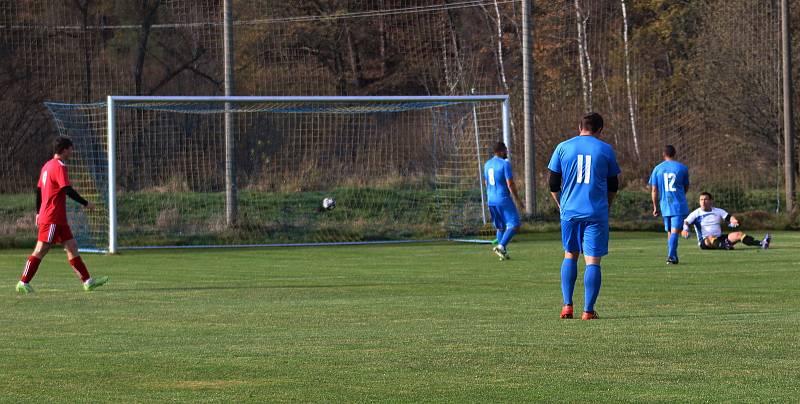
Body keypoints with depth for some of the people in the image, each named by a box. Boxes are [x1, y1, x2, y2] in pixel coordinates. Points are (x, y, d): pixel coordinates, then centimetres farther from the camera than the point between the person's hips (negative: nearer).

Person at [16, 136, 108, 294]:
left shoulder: (47, 166, 15)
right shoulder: (59, 167, -14)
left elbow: (39, 190, 19)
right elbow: (68, 190, -19)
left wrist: (39, 212, 23)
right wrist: (85, 203, -10)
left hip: (58, 218, 10)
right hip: (52, 218, -10)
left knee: (72, 247, 8)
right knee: (41, 250, -7)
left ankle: (87, 281, 7)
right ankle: (23, 283, -5)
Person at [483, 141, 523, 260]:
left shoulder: (487, 164, 12)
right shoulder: (505, 164, -12)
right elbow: (510, 184, -15)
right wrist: (517, 200, -7)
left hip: (491, 201, 8)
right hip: (504, 199, -8)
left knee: (500, 227, 16)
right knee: (514, 225, -5)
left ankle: (503, 252, 13)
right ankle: (501, 246, -21)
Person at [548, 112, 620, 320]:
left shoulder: (563, 147, 4)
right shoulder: (606, 150, 2)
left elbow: (553, 185, 7)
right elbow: (613, 187, 9)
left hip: (570, 211, 2)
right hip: (596, 213, -2)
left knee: (570, 255, 17)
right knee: (593, 260, 0)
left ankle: (567, 305, 9)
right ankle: (588, 310, -4)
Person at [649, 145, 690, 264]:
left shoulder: (657, 169, 4)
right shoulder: (682, 168, 0)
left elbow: (654, 190, 3)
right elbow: (686, 187, 11)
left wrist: (655, 207, 10)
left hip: (665, 206, 3)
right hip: (679, 205, -3)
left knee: (670, 232, 15)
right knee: (675, 231, -8)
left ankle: (672, 256, 18)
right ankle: (671, 256, -23)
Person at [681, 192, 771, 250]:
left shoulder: (718, 211, 12)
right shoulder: (696, 214, 2)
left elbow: (728, 217, 0)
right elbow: (686, 222, -10)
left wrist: (733, 221, -25)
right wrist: (685, 229, -34)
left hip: (720, 239, 3)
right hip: (705, 241, -3)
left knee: (738, 234, -14)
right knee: (710, 238, -39)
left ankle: (761, 243, -26)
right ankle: (724, 246, -66)